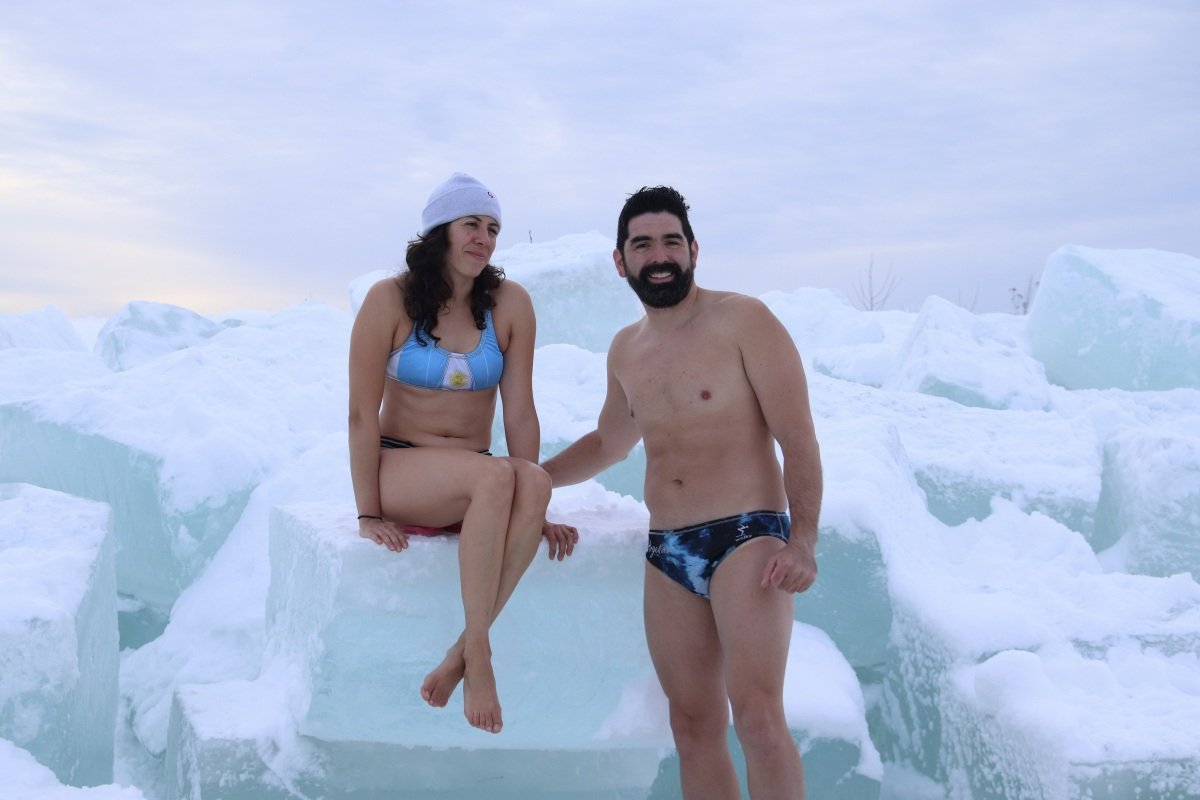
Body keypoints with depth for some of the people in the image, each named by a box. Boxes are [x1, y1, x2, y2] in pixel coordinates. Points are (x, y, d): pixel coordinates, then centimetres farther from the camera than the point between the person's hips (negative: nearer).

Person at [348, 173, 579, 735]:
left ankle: (461, 655, -29)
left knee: (534, 479, -33)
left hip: (474, 485, 3)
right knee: (496, 476, -34)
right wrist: (368, 514, -12)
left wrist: (532, 509, -7)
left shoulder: (509, 304, 1)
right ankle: (479, 654, -27)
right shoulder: (390, 300, -6)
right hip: (399, 468, -3)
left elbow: (519, 414, -1)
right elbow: (362, 415, -8)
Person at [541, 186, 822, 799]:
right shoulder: (625, 350, 14)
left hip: (747, 537, -6)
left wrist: (802, 542, -19)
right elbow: (608, 443, 32)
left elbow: (799, 442, -8)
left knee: (757, 713, -19)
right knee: (694, 726, 6)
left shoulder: (742, 320, -4)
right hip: (666, 554, 6)